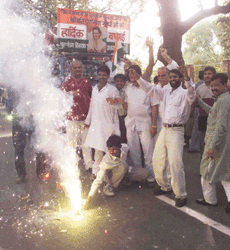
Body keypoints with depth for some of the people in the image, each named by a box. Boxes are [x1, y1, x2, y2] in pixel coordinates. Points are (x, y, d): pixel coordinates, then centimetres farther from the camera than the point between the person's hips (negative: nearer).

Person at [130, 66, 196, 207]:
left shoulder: (184, 93, -5)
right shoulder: (166, 92, 14)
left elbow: (191, 95, -27)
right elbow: (150, 89, 13)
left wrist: (187, 79, -44)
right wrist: (138, 78, 0)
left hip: (176, 131, -7)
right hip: (164, 129, 7)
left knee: (175, 164, -9)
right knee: (157, 161, 14)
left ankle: (181, 195, 5)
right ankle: (166, 187, 33)